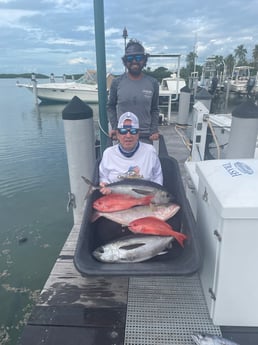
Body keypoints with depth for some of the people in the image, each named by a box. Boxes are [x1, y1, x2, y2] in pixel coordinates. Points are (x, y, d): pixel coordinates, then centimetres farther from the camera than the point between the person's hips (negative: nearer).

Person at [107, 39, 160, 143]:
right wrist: (114, 127, -3)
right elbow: (110, 106, 8)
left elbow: (154, 109, 8)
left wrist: (154, 130, -2)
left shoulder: (153, 83, 2)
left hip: (146, 136, 1)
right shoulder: (116, 82, -1)